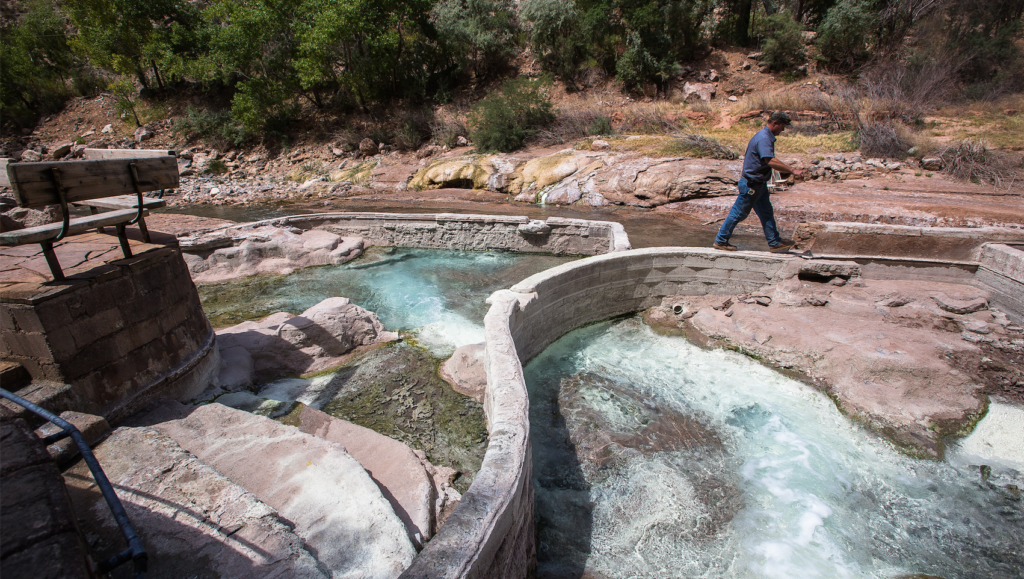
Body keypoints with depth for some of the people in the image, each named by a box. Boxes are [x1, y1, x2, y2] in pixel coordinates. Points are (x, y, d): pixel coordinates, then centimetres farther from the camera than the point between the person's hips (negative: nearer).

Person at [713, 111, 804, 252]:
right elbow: (771, 161, -33)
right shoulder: (764, 138, -20)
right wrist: (792, 170, -30)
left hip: (759, 183, 10)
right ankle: (720, 241, 10)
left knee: (767, 213, 12)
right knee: (739, 213, -1)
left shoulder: (766, 136, 13)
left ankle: (775, 243, 18)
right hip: (751, 184, -10)